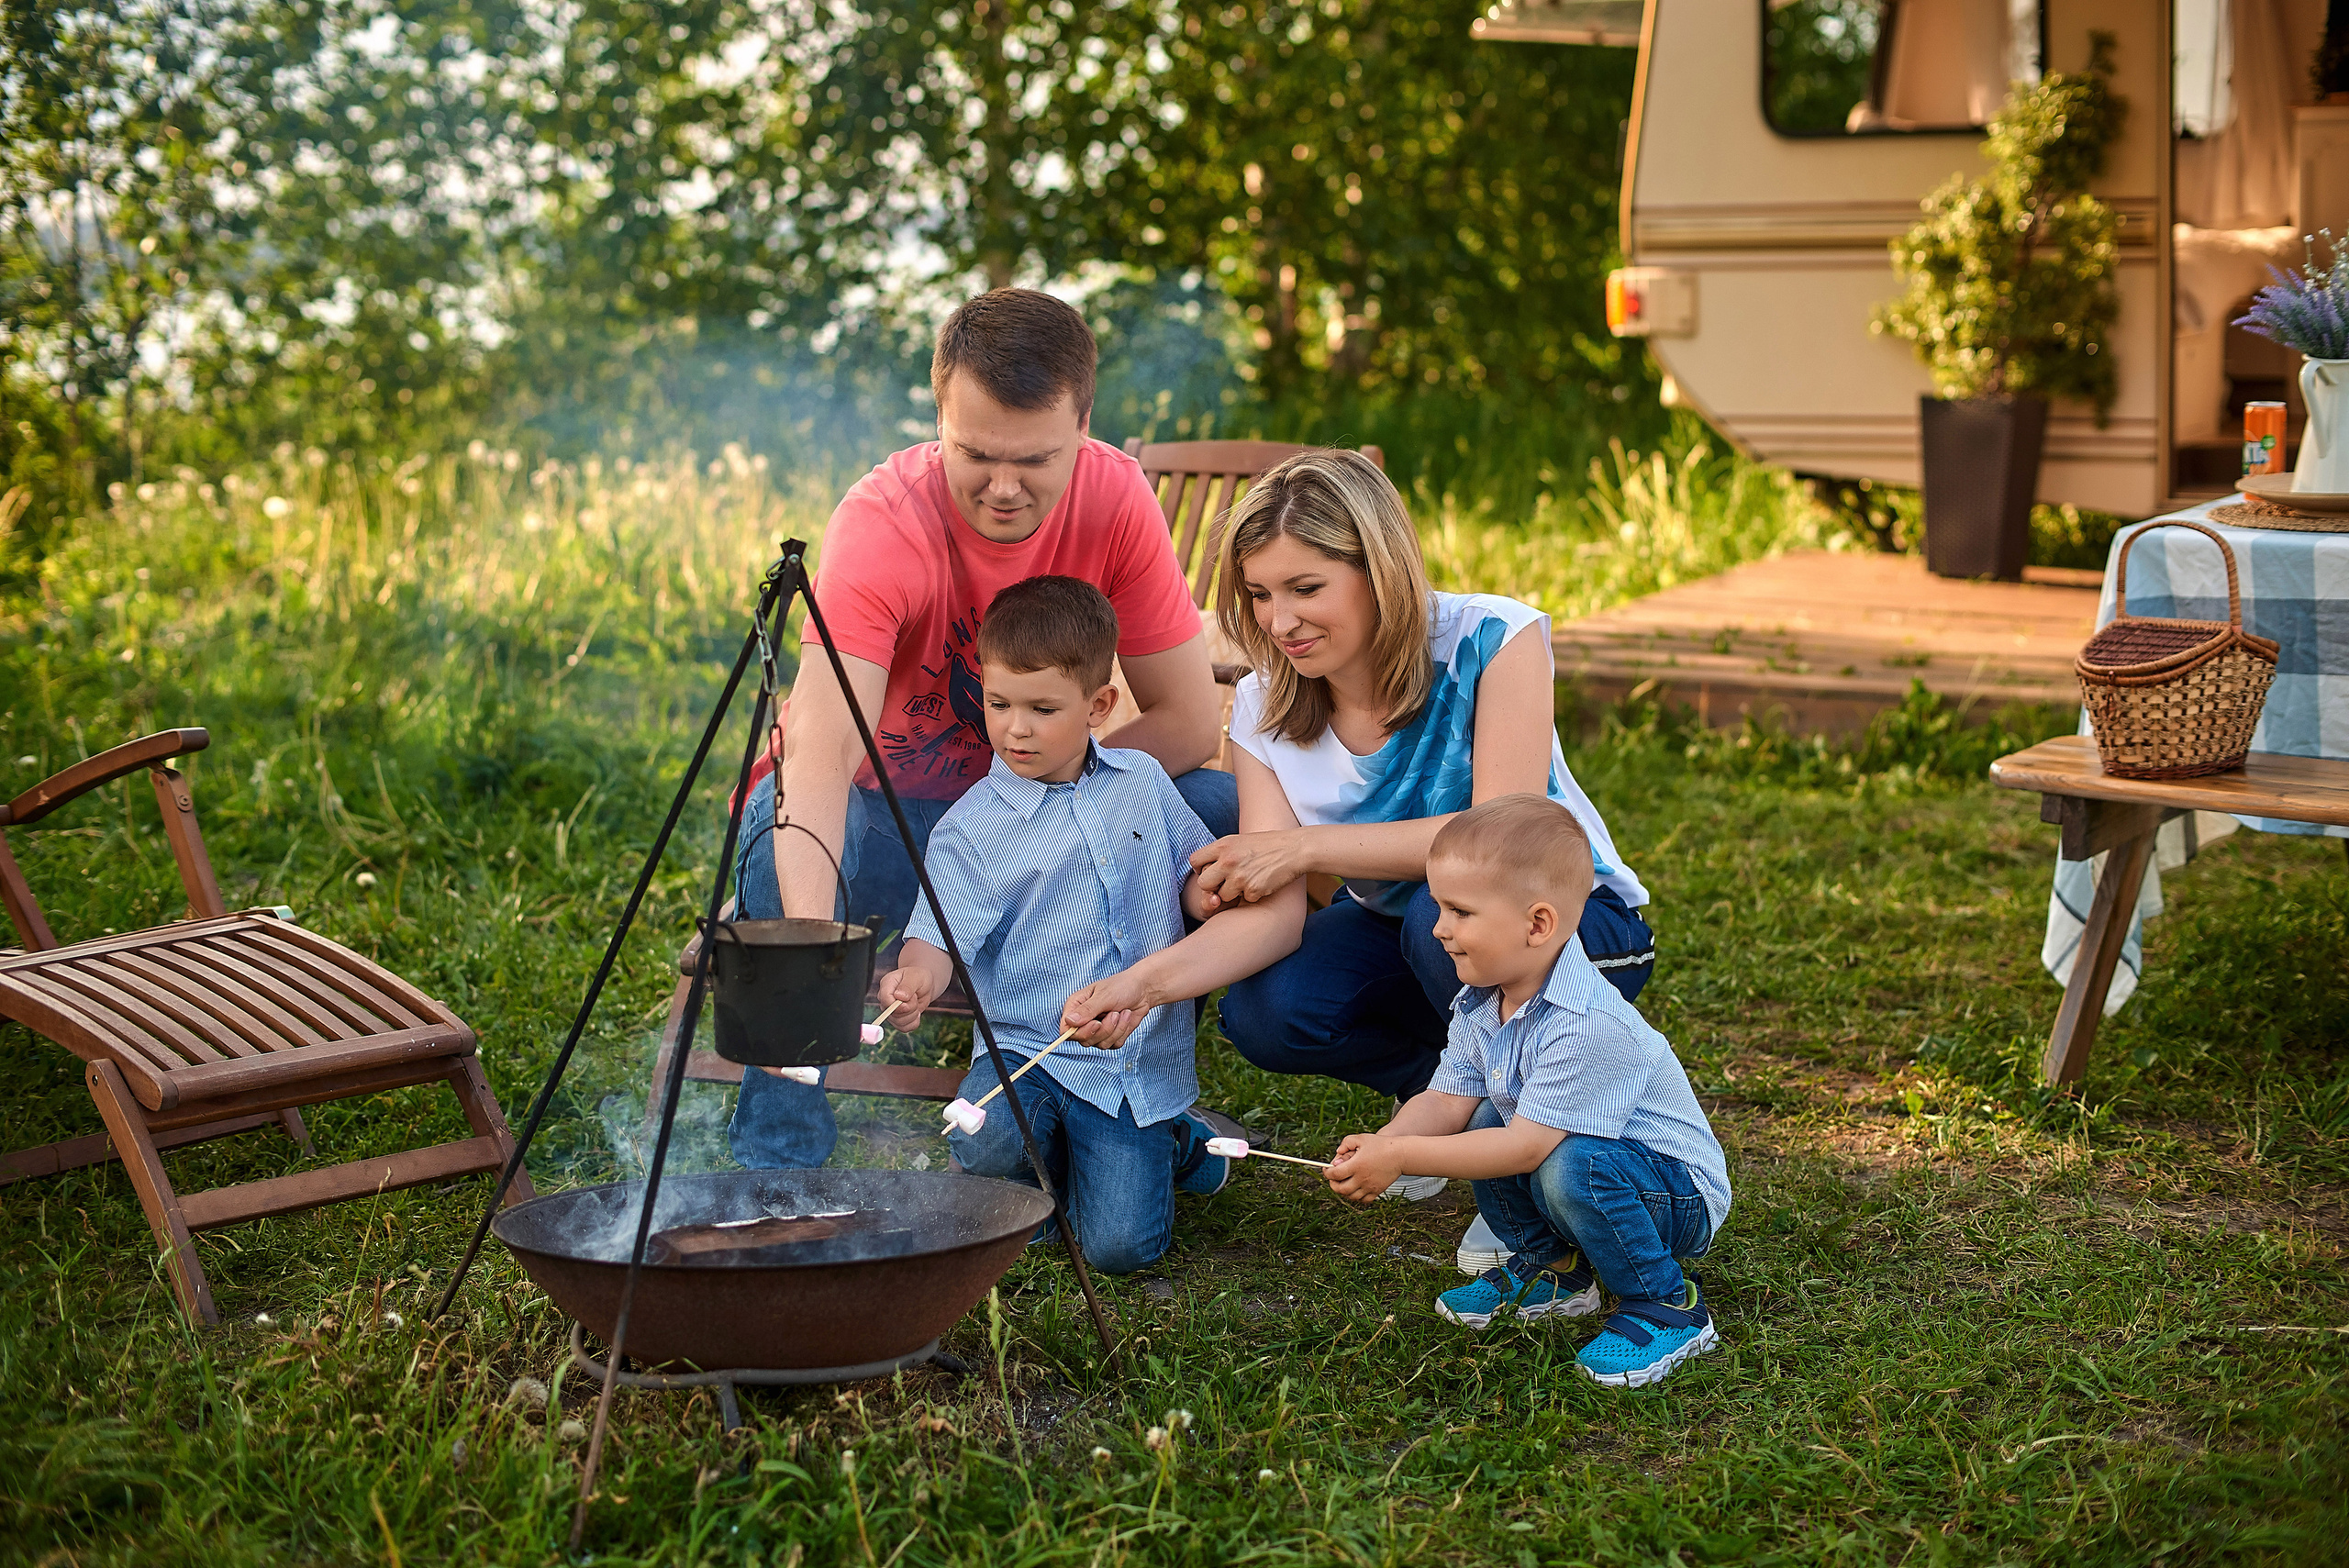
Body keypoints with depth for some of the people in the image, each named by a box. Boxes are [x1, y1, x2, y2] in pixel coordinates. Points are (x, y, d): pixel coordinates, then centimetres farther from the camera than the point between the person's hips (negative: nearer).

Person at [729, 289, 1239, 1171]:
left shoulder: (1116, 499, -16)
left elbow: (1191, 721, -14)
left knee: (1221, 812, -21)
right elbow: (821, 747, -41)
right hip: (888, 817, -3)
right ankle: (778, 1162, -23)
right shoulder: (883, 519, -27)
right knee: (777, 816, -36)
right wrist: (809, 937, -56)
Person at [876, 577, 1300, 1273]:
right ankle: (1052, 1164, 4)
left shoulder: (1143, 782, 8)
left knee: (1121, 1243, -15)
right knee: (984, 1142, -33)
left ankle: (1170, 1144, 19)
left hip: (1142, 1066, 1)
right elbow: (941, 936, -16)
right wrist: (914, 979, -39)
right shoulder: (970, 828, -5)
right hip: (1027, 1054, -1)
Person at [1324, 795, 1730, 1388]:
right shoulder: (1480, 1005, -3)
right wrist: (1381, 1143, -25)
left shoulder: (1588, 1026, -33)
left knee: (1569, 1166, -33)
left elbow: (1527, 1146, -33)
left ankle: (1670, 1309, -12)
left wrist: (1401, 1156, -33)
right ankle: (1554, 1269, 15)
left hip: (1684, 1198, -9)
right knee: (1483, 1124, -4)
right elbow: (1448, 1100, -4)